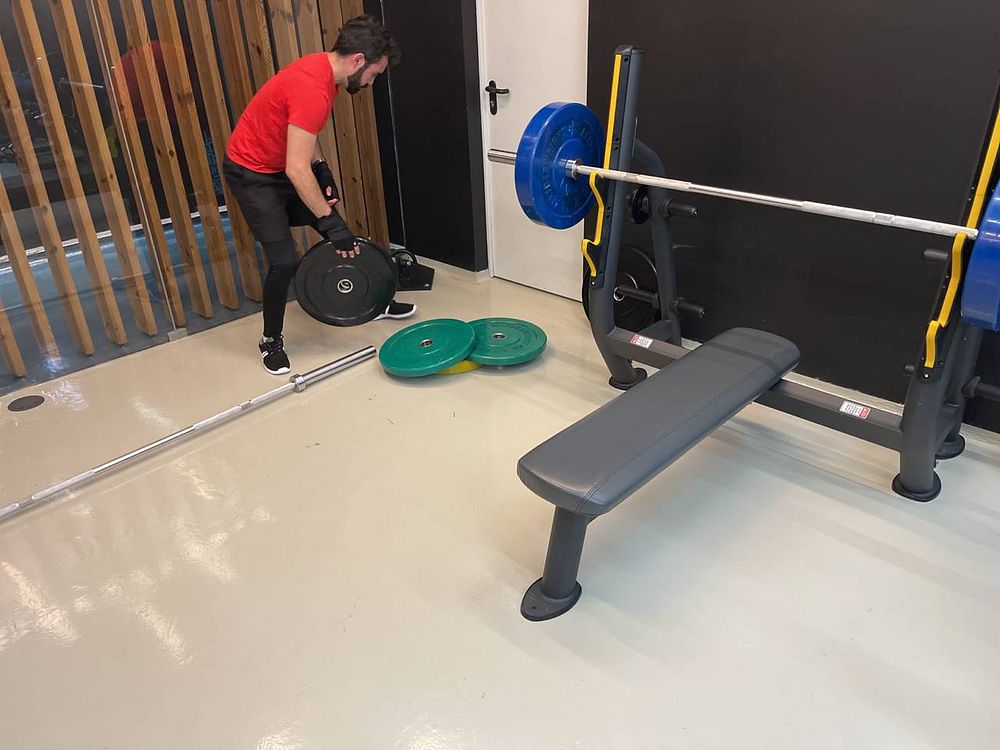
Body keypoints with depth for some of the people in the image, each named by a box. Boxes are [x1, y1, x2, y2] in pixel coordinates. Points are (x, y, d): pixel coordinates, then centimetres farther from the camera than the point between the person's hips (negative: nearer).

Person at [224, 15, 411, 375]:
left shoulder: (323, 70, -1)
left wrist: (322, 170, 4)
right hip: (252, 173, -9)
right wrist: (331, 221, -29)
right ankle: (271, 341, 7)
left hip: (282, 166, 9)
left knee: (341, 235, 12)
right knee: (285, 261, -14)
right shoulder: (313, 89, -31)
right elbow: (296, 169, -33)